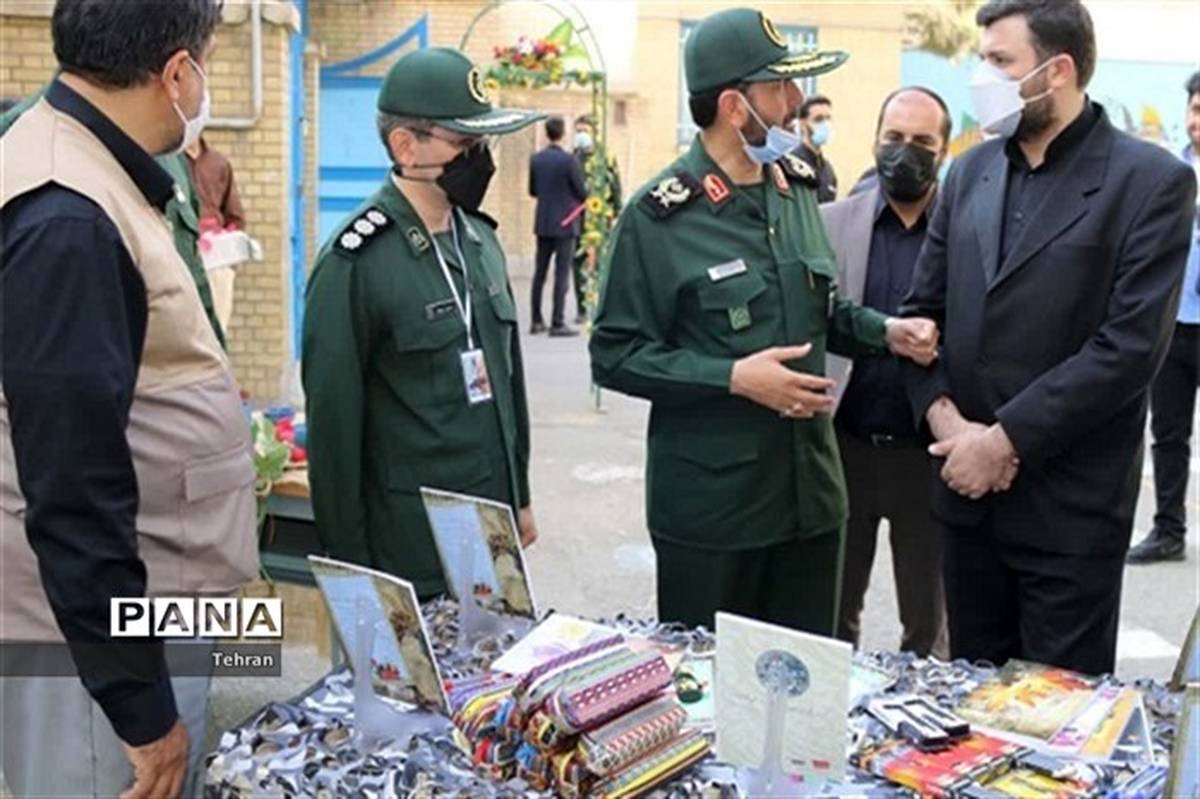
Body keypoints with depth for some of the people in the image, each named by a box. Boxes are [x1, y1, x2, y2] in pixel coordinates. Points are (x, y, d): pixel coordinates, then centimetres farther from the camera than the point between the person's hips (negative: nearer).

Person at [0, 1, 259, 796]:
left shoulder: (87, 178, 7)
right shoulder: (66, 220, -25)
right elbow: (74, 497, -25)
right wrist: (141, 706, -20)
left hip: (142, 610, 10)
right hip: (101, 626, -9)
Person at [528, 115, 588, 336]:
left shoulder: (536, 159, 2)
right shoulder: (569, 160, -14)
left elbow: (532, 191, 11)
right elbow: (582, 193, -10)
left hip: (543, 224, 5)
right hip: (565, 224, -5)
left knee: (540, 272, 12)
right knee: (562, 273, -2)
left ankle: (536, 321, 17)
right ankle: (557, 323, -2)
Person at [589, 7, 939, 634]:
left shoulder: (795, 189, 8)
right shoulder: (660, 215, -12)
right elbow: (615, 356, -12)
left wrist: (885, 331, 2)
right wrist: (734, 377, -20)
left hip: (811, 491, 6)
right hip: (708, 506, -5)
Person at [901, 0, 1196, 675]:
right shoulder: (970, 173, 9)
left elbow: (1132, 344, -16)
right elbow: (923, 310, 8)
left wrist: (1006, 439, -17)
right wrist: (945, 419, -8)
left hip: (1071, 505, -5)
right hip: (969, 489, 5)